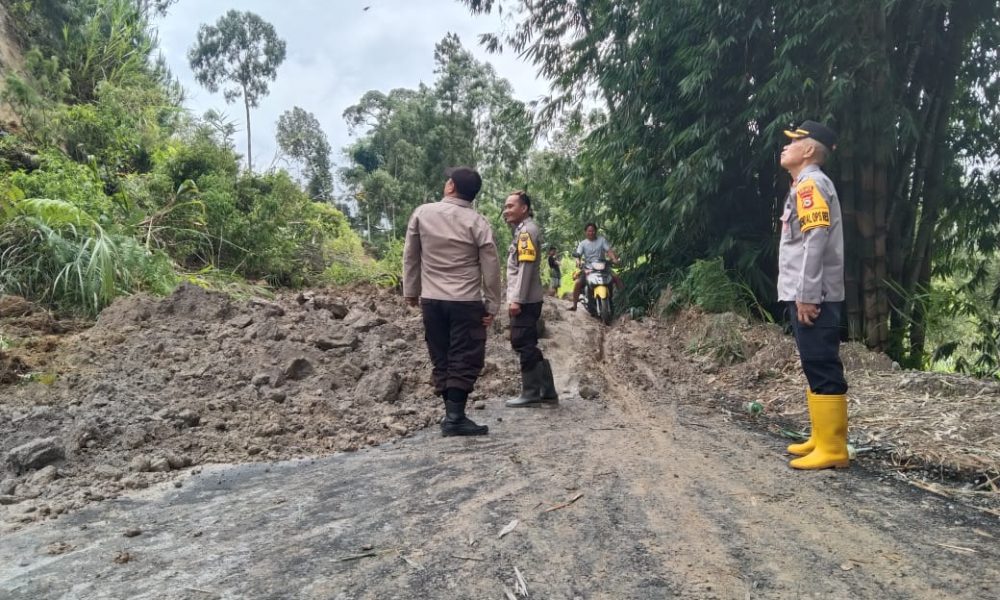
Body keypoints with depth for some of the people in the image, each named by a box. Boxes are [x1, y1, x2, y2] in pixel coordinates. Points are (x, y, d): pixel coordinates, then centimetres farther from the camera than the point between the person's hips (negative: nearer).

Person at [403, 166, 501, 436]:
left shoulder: (422, 213, 0)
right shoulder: (478, 222, -5)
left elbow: (410, 256, 6)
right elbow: (491, 267, -6)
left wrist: (410, 291, 16)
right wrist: (492, 305, 2)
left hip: (431, 300, 3)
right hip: (466, 302, -3)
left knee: (441, 360, 11)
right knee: (465, 360, 2)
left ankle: (452, 414, 15)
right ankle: (455, 418, -2)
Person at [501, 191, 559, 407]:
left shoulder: (527, 230, -9)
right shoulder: (522, 231, 22)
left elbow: (526, 267, -18)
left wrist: (517, 299, -22)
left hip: (524, 300, -10)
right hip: (525, 299, 10)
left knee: (524, 346, -7)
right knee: (529, 346, 12)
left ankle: (531, 394, -1)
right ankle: (547, 392, 15)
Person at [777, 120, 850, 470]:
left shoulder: (811, 183, -9)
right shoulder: (805, 186, 21)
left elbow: (816, 241, -19)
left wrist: (807, 296, -22)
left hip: (813, 297, -10)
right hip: (805, 294, 10)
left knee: (822, 369, -9)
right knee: (815, 368, 13)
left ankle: (833, 449, -5)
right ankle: (822, 440, 21)